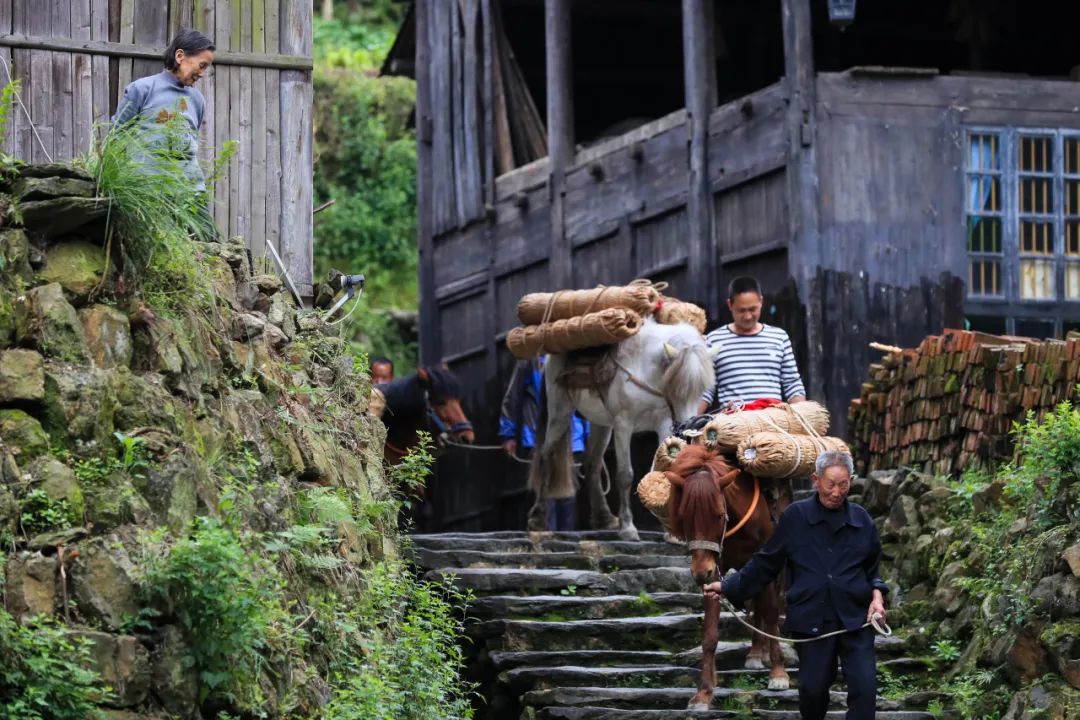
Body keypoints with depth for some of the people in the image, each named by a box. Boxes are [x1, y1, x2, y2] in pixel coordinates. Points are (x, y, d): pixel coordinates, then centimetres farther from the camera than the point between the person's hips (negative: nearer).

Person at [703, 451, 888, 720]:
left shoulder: (862, 520, 4)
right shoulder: (795, 517, -2)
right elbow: (766, 563, 4)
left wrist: (877, 596, -4)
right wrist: (728, 586, 2)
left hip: (855, 618, 1)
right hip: (811, 619, -1)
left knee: (864, 687, -7)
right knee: (813, 688, 6)